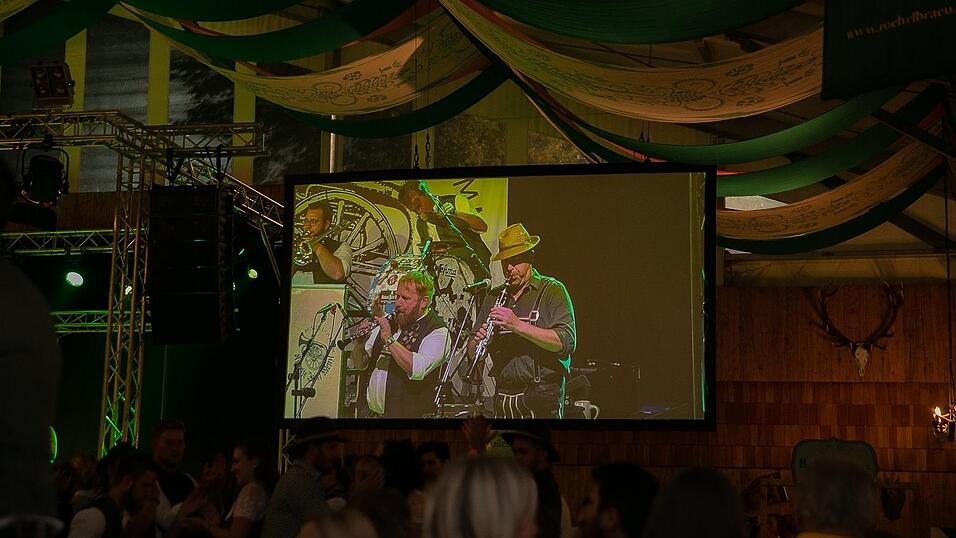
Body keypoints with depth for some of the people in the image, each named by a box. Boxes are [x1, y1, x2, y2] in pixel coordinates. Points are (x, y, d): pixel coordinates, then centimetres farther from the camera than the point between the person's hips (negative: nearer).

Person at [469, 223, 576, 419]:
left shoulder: (552, 290, 0)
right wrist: (479, 341, -8)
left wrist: (518, 325, -21)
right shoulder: (494, 297, 14)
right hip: (503, 398, 4)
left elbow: (567, 342, -14)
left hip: (541, 399, -4)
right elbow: (473, 354, 16)